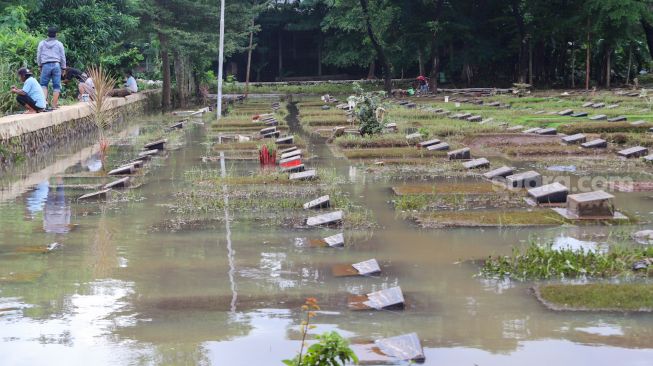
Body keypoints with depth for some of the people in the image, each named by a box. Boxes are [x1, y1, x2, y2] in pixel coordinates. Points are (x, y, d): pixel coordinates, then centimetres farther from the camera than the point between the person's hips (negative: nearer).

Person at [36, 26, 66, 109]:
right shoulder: (59, 44, 7)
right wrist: (63, 67, 17)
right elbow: (62, 57, 10)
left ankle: (44, 100, -15)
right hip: (56, 65, 0)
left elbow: (38, 55, 12)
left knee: (44, 84, 6)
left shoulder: (42, 43, 9)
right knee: (56, 85, 2)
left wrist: (39, 65, 21)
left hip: (46, 65, 0)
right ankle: (54, 104, -1)